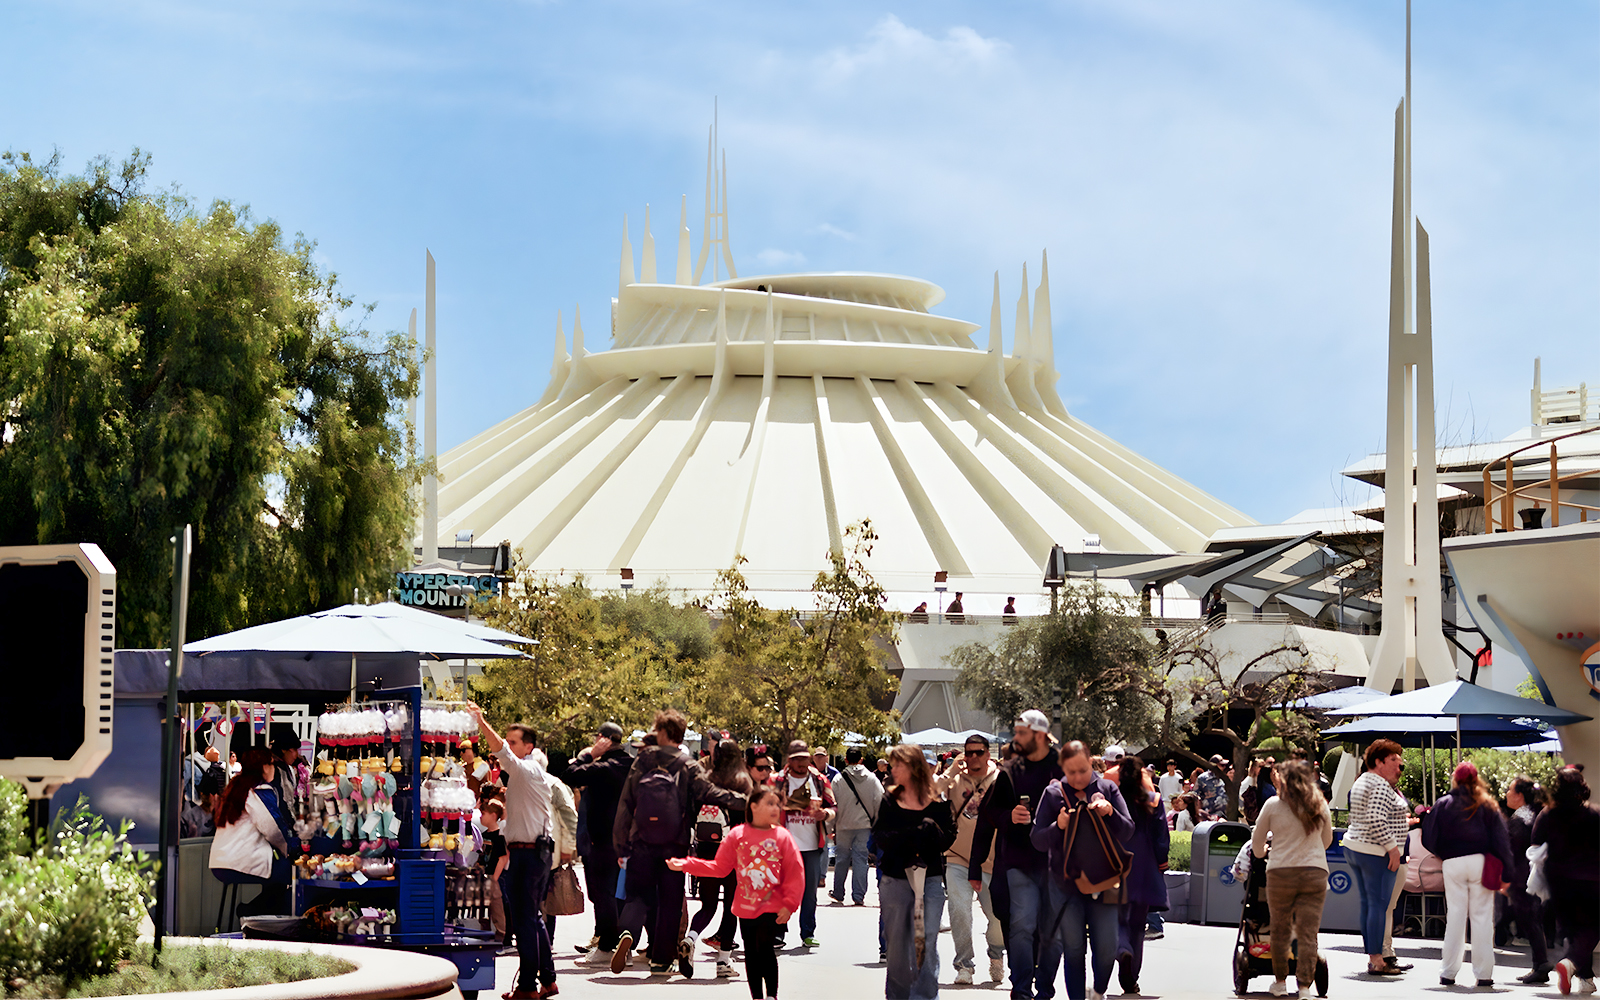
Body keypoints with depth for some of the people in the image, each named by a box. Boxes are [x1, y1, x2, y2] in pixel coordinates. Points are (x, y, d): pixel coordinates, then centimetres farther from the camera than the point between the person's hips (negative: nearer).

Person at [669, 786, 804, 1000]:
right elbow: (719, 867, 4)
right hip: (745, 907, 2)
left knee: (765, 948, -12)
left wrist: (789, 904, -11)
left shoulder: (782, 836, -4)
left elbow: (796, 873, -4)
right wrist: (685, 865, -1)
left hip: (771, 907, -2)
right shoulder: (737, 835, 0)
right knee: (751, 953, 8)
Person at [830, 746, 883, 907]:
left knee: (842, 860, 11)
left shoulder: (839, 779, -6)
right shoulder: (871, 779, -1)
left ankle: (838, 894, 21)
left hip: (844, 826, -1)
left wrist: (831, 827, 5)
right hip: (864, 825, 1)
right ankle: (859, 896, -1)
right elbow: (879, 802, 0)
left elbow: (833, 805, -3)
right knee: (861, 860, 2)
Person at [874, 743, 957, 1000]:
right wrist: (914, 834, -18)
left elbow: (947, 841, 0)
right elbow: (881, 838, -4)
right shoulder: (890, 799, 5)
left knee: (927, 943, -8)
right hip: (896, 880, 1)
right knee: (897, 943, 7)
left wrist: (932, 830, -20)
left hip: (931, 879, -1)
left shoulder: (937, 802, 2)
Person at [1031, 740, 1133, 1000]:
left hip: (1103, 881, 0)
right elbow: (1037, 840, -2)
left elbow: (1127, 832, -1)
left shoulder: (1107, 789, 2)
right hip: (1066, 883, 0)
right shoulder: (1053, 794, 0)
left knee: (1106, 949, 2)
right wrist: (1058, 827, -21)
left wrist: (1110, 813, -19)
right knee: (1073, 949, 4)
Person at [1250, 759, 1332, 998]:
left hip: (1281, 872, -1)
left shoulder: (1273, 805, 1)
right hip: (1315, 872, 1)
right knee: (1308, 933, -1)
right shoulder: (1320, 806, 7)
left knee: (1280, 929, 13)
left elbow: (1256, 842, 11)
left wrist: (1261, 854, 33)